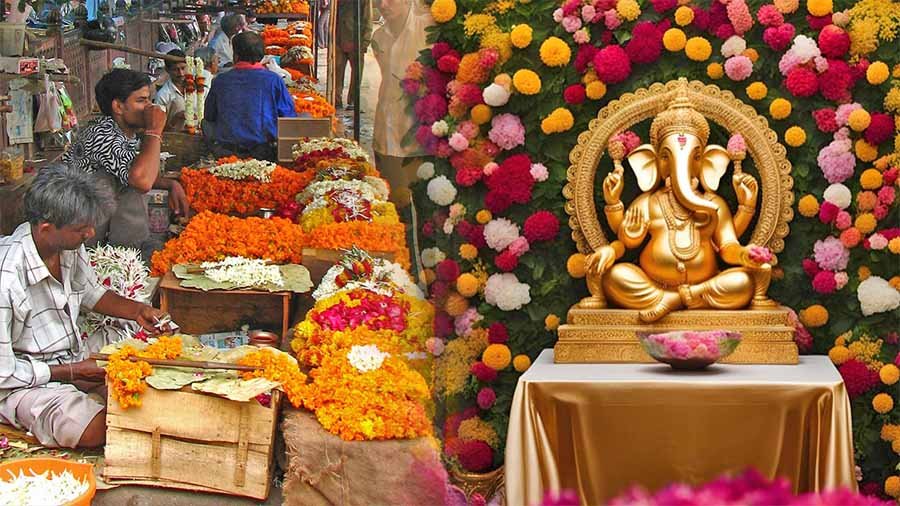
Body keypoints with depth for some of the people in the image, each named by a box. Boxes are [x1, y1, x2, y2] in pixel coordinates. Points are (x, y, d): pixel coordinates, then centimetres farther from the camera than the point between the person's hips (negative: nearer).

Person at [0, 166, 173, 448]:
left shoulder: (70, 246, -6)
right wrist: (72, 372, -16)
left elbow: (90, 293, 18)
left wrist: (137, 311, 1)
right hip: (23, 382, -7)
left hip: (76, 358, 7)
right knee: (97, 430, -28)